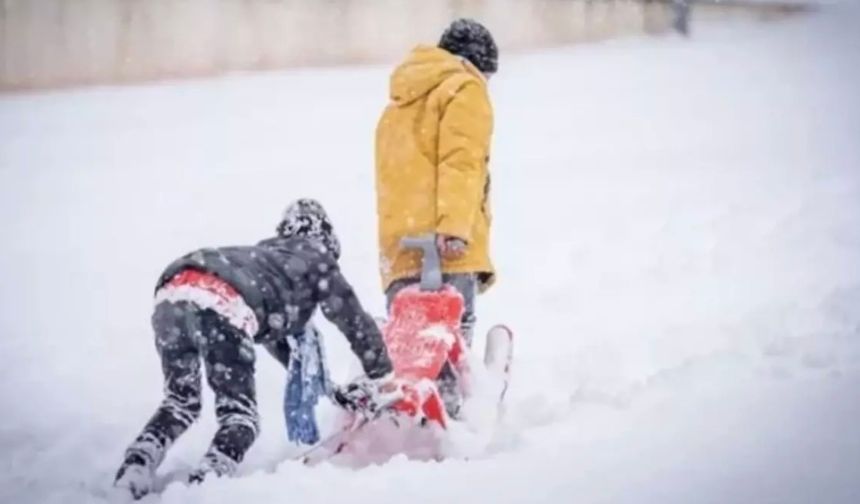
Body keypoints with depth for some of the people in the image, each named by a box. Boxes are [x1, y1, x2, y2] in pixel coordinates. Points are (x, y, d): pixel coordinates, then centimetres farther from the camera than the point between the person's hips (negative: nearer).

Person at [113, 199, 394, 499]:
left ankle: (134, 470, 1)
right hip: (221, 307, -6)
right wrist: (381, 376, 45)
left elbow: (273, 327, 54)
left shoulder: (266, 255, 44)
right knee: (239, 415, 2)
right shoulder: (317, 259, 28)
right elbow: (356, 321, 30)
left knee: (181, 402, 22)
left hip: (171, 292, 6)